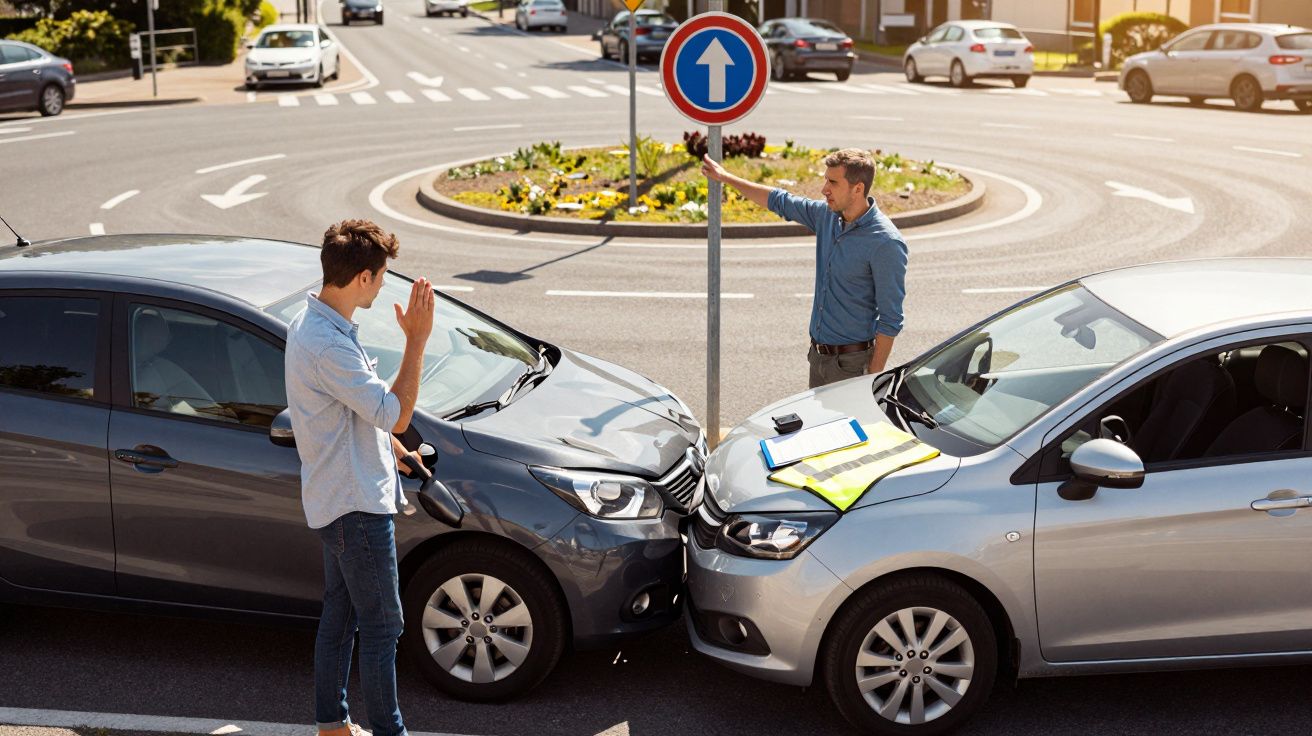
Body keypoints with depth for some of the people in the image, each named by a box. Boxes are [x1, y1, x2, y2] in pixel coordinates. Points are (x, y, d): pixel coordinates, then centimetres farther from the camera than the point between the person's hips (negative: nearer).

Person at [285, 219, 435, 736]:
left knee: (339, 616, 19)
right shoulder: (328, 345, -28)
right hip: (356, 504, -10)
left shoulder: (313, 322, 6)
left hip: (337, 499, 10)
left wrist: (388, 442, 19)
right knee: (381, 625, 1)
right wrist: (417, 339, -23)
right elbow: (396, 414, -26)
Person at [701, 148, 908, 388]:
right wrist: (725, 177, 25)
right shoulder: (827, 215, 2)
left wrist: (874, 376, -19)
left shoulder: (886, 243, -20)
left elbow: (891, 320, -18)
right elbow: (780, 201, 20)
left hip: (852, 364, -8)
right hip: (818, 357, 8)